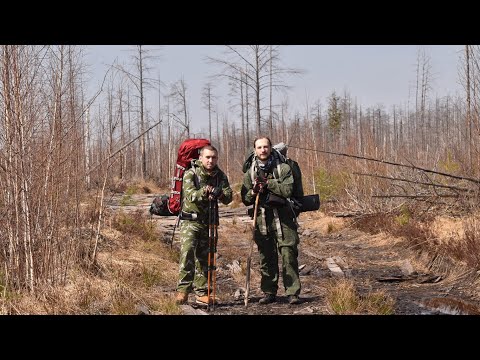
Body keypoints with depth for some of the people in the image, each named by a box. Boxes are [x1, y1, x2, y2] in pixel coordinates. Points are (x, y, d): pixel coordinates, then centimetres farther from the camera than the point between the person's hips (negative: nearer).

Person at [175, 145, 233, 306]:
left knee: (205, 257, 7)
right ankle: (183, 289, -23)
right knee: (187, 251, -22)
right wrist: (203, 192, -41)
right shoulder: (190, 174, -7)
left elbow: (228, 197, -5)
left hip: (209, 222, 5)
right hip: (191, 221, -5)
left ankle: (202, 293, 14)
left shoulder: (220, 176, 6)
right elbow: (190, 194, -21)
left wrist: (219, 193, -27)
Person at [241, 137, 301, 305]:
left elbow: (287, 190, -10)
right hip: (262, 218, 3)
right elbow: (245, 200, 11)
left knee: (289, 255, -6)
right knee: (266, 257, 5)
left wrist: (267, 183, -14)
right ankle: (269, 292, 14)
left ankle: (292, 292, -1)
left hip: (283, 217, -2)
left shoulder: (283, 168, 3)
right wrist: (253, 192, -10)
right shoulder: (250, 173, 11)